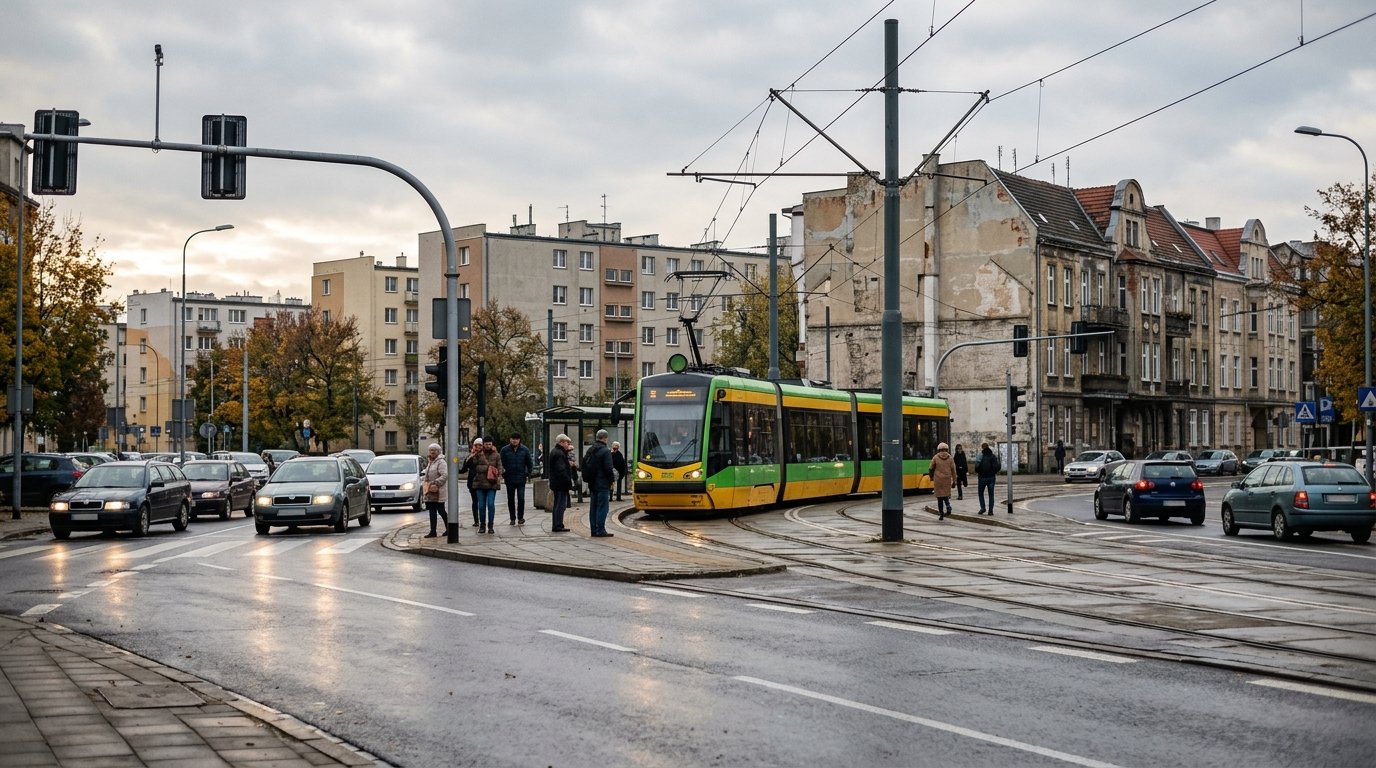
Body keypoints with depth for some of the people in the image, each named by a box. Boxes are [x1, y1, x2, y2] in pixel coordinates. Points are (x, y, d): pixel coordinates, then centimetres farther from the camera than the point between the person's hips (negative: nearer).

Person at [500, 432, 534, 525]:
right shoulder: (505, 450, 0)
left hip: (521, 478, -1)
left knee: (521, 498, -6)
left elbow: (529, 463, 9)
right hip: (509, 479, 1)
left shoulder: (525, 450, 2)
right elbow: (501, 463, 4)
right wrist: (503, 473, -3)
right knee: (510, 499, 7)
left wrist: (529, 473, 4)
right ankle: (512, 518, 16)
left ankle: (520, 517, 8)